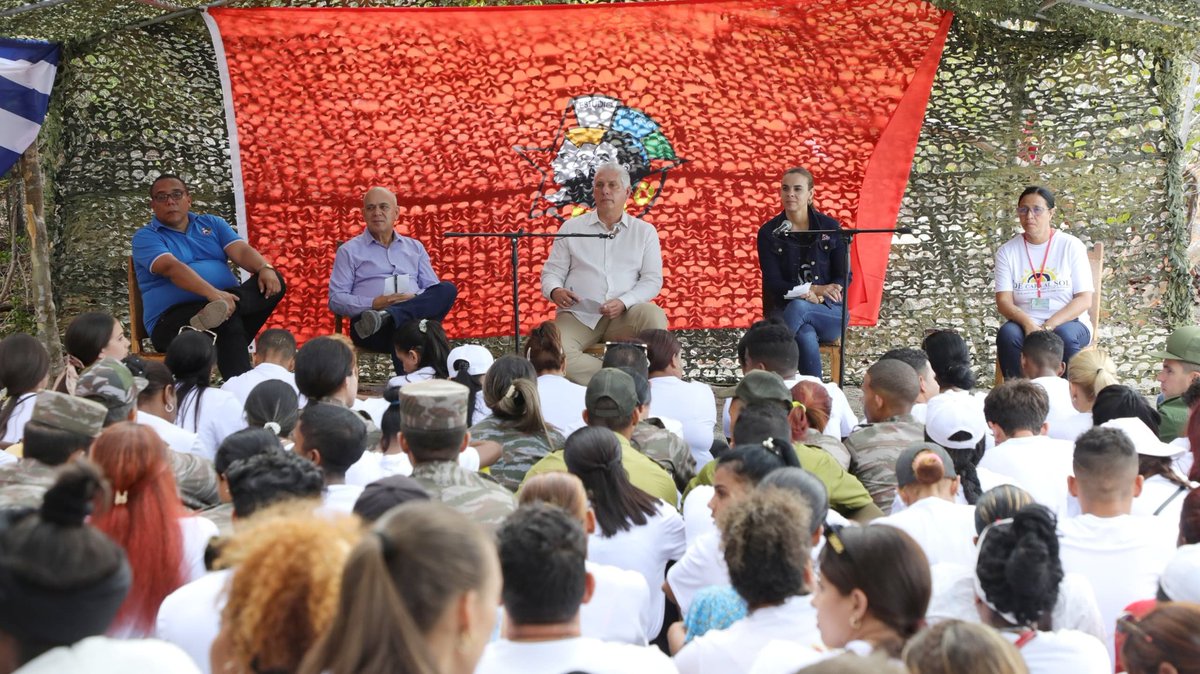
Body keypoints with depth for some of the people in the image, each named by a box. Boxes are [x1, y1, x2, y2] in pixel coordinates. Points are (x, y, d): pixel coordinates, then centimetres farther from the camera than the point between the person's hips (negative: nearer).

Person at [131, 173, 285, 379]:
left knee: (273, 282, -19)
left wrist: (265, 268, -21)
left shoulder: (211, 224, 20)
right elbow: (171, 267, -16)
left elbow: (241, 251, 4)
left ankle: (220, 309, -43)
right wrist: (212, 293, -33)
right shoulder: (145, 237, 3)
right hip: (173, 318, -5)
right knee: (228, 319, -36)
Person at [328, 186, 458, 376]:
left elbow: (435, 291, 19)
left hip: (416, 316, 4)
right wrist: (374, 303, -10)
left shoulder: (414, 247, 28)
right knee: (402, 328, -42)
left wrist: (416, 301, -6)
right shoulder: (349, 251, 17)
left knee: (448, 289, -28)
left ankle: (387, 317, -41)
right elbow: (335, 300, 7)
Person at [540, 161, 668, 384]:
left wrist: (623, 303, -15)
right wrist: (555, 291, -14)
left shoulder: (644, 231, 12)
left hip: (623, 316, 0)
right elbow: (552, 272, 12)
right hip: (578, 314, 0)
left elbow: (653, 280, 4)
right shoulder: (572, 228, 14)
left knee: (654, 316, -35)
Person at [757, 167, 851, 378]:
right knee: (806, 337, -38)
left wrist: (818, 296, -18)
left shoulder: (830, 227, 5)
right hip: (784, 310, 0)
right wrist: (815, 289, -20)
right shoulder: (769, 232, 3)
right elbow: (773, 283, -4)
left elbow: (844, 276, 3)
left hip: (829, 312, 0)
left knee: (798, 307, -36)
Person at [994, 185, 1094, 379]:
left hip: (1069, 322, -1)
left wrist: (1050, 325, -19)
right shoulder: (1007, 252, 6)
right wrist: (1028, 324, -24)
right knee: (1007, 333, -32)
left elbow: (1084, 299, -5)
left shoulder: (1071, 246, 1)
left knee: (1065, 335, -36)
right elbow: (1003, 301, -3)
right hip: (1024, 324, 1)